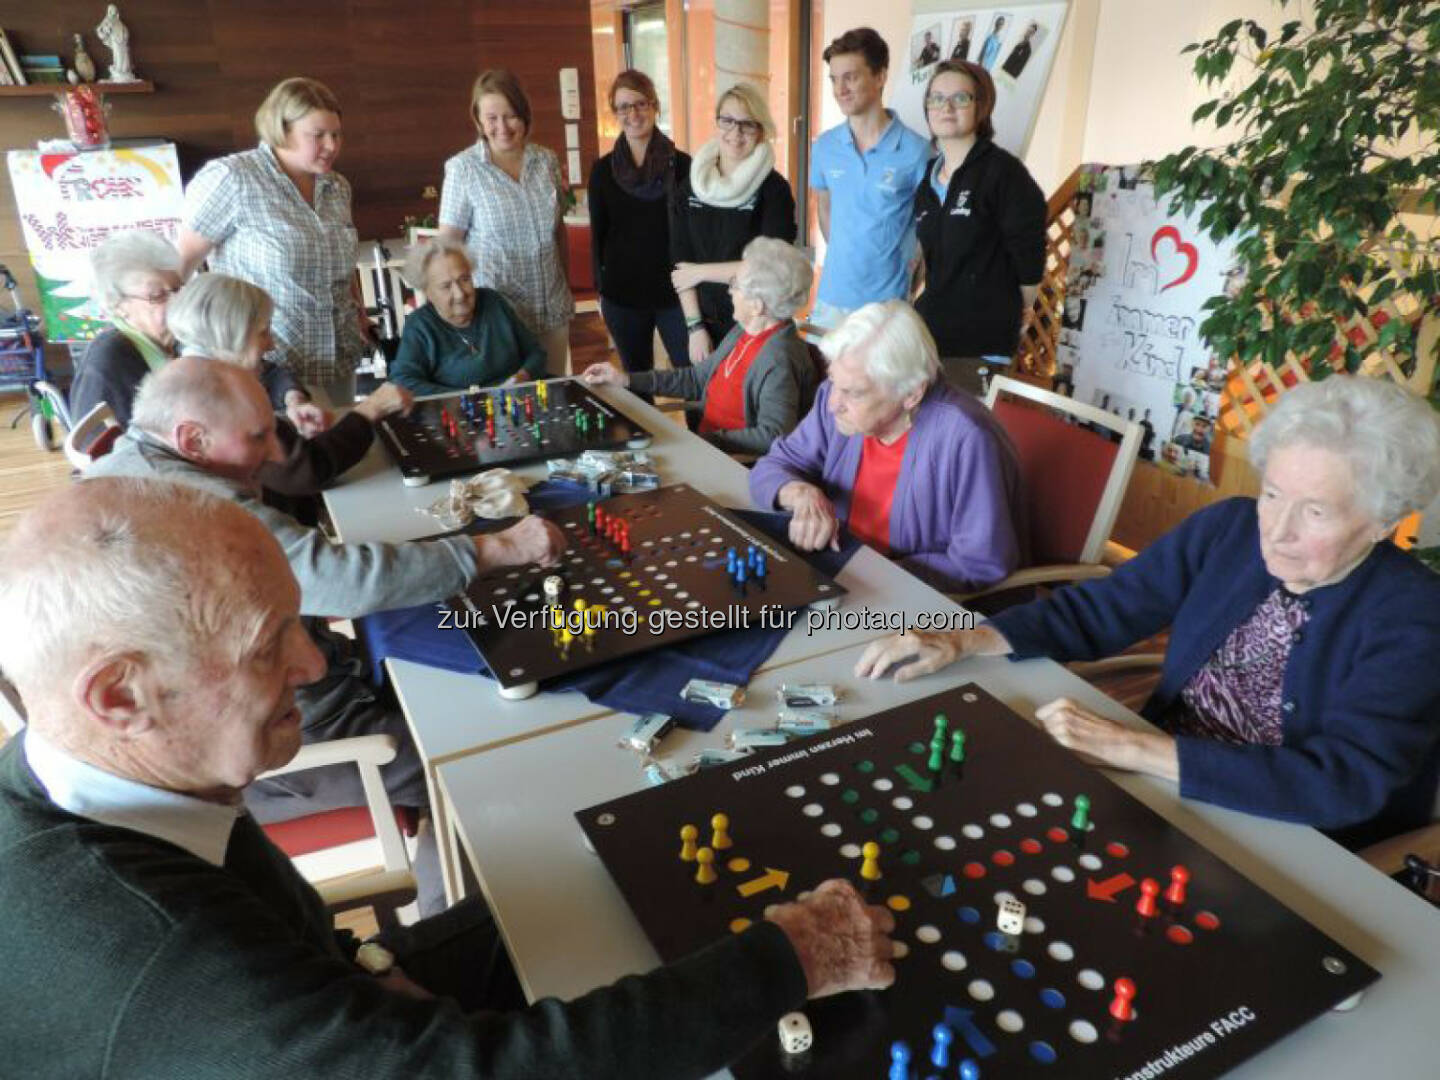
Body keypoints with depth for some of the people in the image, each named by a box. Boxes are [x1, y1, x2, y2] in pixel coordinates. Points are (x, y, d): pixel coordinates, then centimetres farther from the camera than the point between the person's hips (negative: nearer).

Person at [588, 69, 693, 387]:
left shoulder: (681, 164, -2)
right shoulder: (603, 170, 2)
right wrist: (600, 290, 6)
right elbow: (598, 234, 7)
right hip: (622, 294, 2)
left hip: (674, 290, -1)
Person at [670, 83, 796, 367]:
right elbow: (680, 263, 2)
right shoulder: (689, 187, 5)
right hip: (705, 324, 3)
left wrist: (702, 272, -8)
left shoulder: (774, 189, -7)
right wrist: (694, 326, -6)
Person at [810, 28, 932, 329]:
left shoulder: (916, 150, -9)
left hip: (890, 303, -3)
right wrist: (844, 259, 10)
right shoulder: (824, 146, 2)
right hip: (831, 300, 4)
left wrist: (912, 285, -4)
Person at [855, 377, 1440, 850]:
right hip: (1157, 789, 5)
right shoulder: (1227, 528, -3)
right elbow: (1098, 610, 0)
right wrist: (963, 640, -14)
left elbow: (1346, 780, -26)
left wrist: (1135, 748, -33)